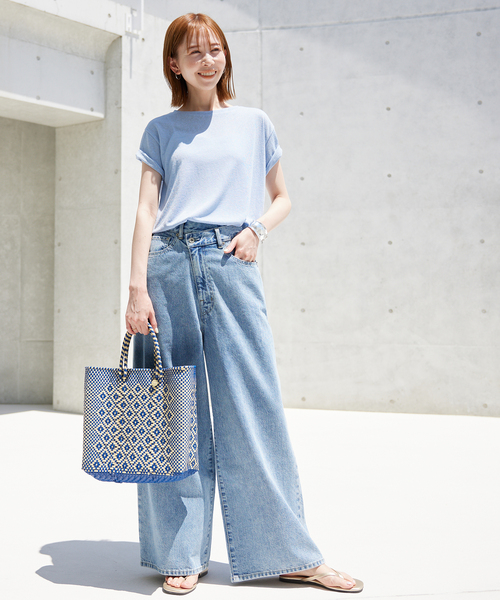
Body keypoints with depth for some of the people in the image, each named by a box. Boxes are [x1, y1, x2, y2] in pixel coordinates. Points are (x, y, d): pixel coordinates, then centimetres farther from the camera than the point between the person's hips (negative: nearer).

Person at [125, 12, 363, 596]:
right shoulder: (161, 130, 12)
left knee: (254, 404, -3)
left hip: (231, 265, 0)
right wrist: (137, 287, -7)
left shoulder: (254, 123, 15)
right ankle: (182, 553, 11)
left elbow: (281, 197, 21)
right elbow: (146, 210, 4)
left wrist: (256, 229, 0)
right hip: (170, 263, 0)